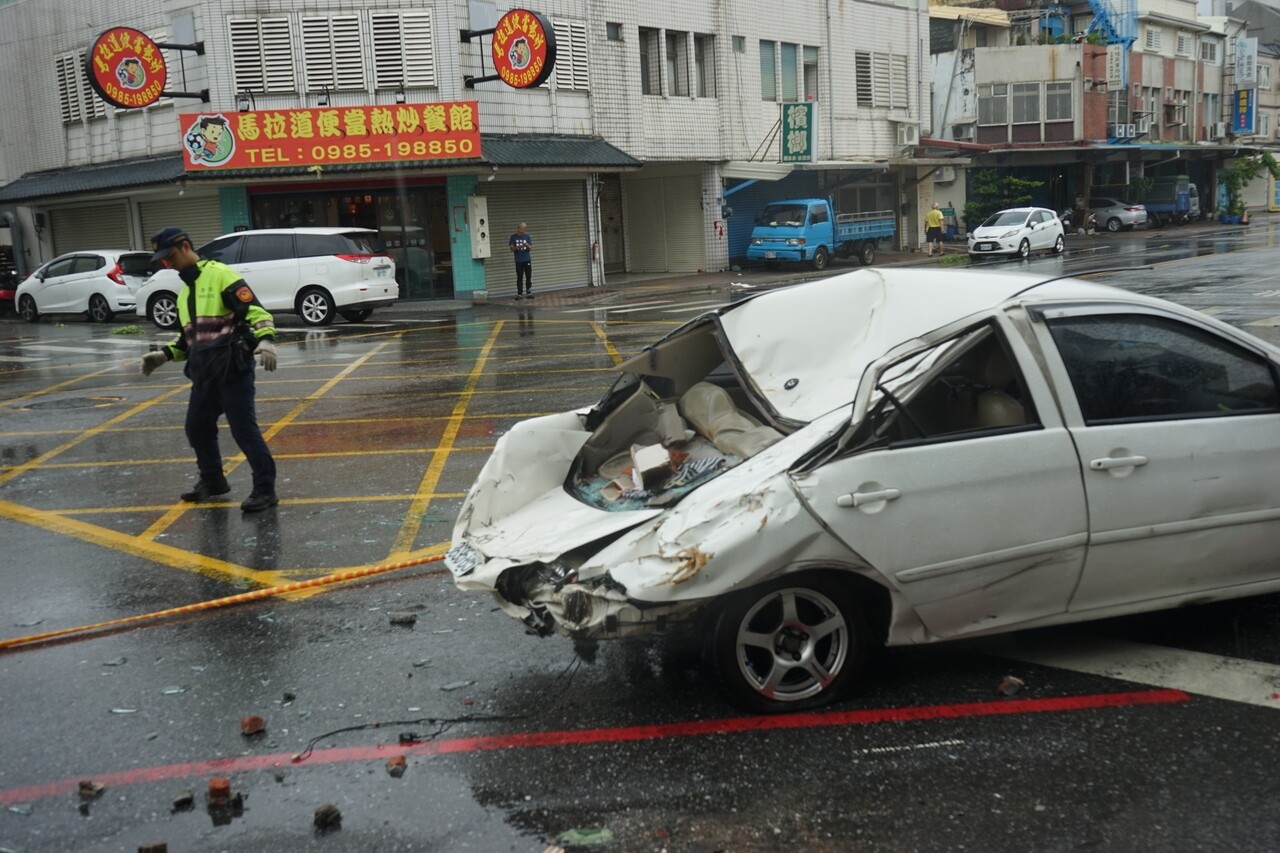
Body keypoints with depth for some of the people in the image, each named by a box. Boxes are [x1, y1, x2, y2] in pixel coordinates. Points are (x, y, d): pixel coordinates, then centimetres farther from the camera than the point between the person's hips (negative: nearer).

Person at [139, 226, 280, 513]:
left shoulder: (220, 275, -7)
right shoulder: (185, 291, 21)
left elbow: (255, 309, -16)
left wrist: (266, 339, -32)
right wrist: (165, 354, 16)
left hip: (232, 369, -9)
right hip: (204, 371, 9)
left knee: (244, 429, -8)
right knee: (197, 427, 15)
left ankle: (265, 489, 0)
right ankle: (212, 480, 34)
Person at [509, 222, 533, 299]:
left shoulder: (527, 237, 8)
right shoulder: (513, 237, 3)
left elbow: (530, 247, 3)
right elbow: (511, 248, 0)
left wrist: (527, 245, -20)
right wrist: (516, 248, -21)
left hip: (527, 260, 2)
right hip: (518, 261, -2)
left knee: (529, 277, 1)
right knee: (519, 278, 0)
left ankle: (529, 293, 7)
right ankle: (519, 294, 2)